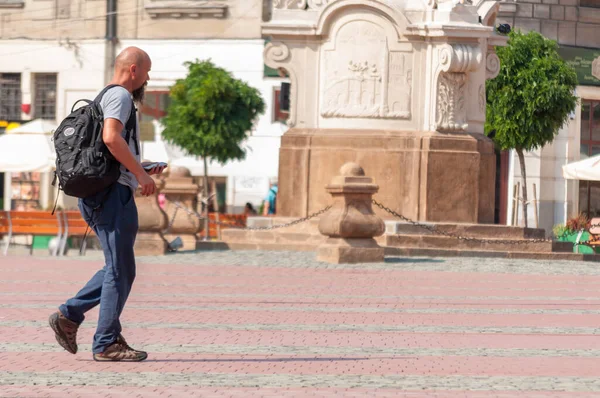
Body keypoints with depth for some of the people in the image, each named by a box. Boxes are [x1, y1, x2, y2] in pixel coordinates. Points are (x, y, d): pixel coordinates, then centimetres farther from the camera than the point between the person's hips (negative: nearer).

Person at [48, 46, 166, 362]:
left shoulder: (102, 99, 23)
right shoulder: (119, 95, -8)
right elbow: (111, 137, -25)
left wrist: (140, 170, 22)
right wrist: (141, 173, -19)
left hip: (96, 194, 10)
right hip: (113, 193, -10)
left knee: (119, 269, 15)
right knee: (120, 270, -6)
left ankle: (69, 316, 10)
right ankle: (107, 343, -4)